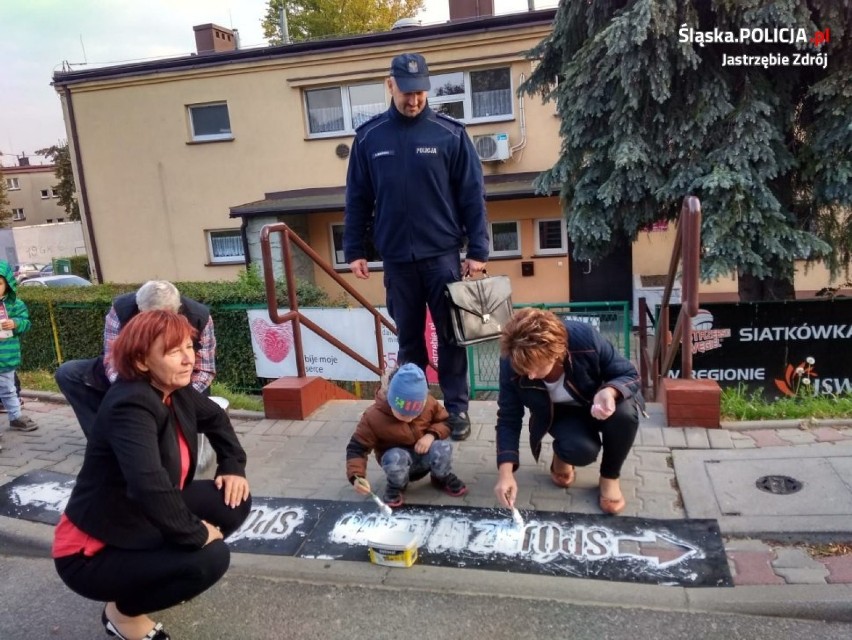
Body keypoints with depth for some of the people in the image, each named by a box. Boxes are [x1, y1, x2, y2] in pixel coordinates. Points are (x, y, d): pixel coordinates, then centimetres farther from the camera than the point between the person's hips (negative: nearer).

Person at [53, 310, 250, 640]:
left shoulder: (174, 390, -3)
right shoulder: (130, 405, -29)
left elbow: (215, 417, 19)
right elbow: (150, 485, -43)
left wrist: (233, 466, 7)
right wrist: (196, 534, -29)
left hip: (143, 523, 9)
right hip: (93, 553, -9)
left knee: (235, 499, 0)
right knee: (211, 557, -26)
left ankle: (155, 571, 15)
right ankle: (123, 612, 2)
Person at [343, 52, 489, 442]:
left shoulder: (450, 134, -3)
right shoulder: (369, 137, 3)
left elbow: (472, 196, -2)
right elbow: (357, 199, 7)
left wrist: (477, 250, -6)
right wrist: (354, 250, 4)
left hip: (443, 255, -2)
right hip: (397, 259, 2)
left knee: (450, 336, 5)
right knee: (409, 338, 11)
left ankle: (457, 408, 18)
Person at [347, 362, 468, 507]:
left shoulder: (429, 403, -16)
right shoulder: (373, 416, -25)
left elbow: (446, 421, 0)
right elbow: (357, 448, -22)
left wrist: (432, 434, -22)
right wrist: (356, 476, -38)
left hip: (424, 455, 2)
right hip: (396, 457, -2)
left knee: (443, 448, -30)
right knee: (396, 458, -39)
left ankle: (443, 478, 5)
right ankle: (396, 486, -2)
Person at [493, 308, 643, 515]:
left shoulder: (585, 338, -35)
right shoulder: (511, 365, -29)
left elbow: (630, 375, -20)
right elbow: (508, 419, -19)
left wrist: (610, 392, -43)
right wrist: (505, 473, -29)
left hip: (598, 404, 1)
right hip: (560, 414, 0)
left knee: (624, 413, -33)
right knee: (581, 450, -31)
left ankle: (610, 477, -3)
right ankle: (562, 456, 10)